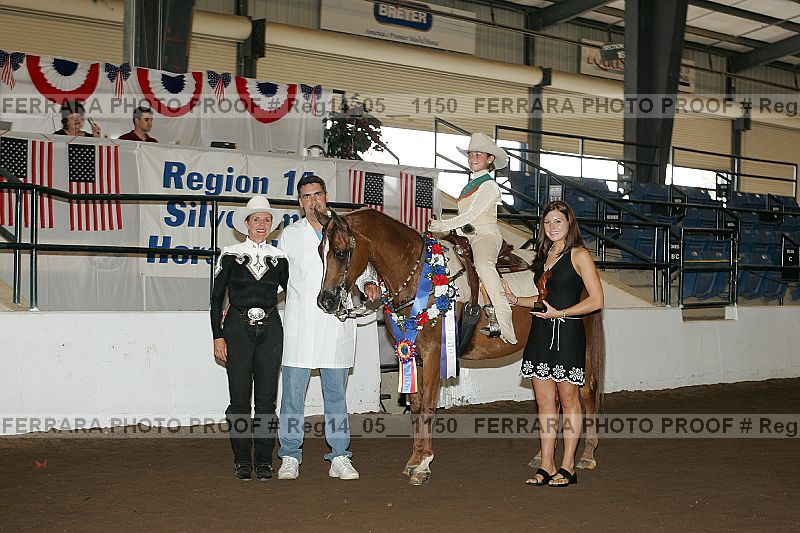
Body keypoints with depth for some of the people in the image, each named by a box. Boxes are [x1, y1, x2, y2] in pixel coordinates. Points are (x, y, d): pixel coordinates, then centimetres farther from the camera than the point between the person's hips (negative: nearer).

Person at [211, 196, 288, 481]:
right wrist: (218, 336, -2)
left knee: (267, 396, 3)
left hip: (270, 329, 2)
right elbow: (216, 297, 3)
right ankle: (242, 460, 12)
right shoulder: (230, 254, 2)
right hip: (238, 328, -2)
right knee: (240, 396, 2)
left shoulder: (278, 257, 7)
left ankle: (264, 460, 13)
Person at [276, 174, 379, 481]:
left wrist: (368, 284, -8)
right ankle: (290, 457, 10)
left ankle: (340, 457, 13)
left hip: (337, 326, 1)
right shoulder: (290, 235, 8)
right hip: (299, 326, 0)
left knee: (336, 393, 7)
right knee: (293, 392, 1)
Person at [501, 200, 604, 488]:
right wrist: (514, 299, 9)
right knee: (544, 401, 8)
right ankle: (546, 466, 14)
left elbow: (596, 300, -11)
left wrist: (560, 313, -17)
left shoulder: (579, 255, -6)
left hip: (567, 333, -7)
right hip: (541, 333, 7)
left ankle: (567, 467, 10)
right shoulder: (545, 256, 16)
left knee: (568, 398, 2)